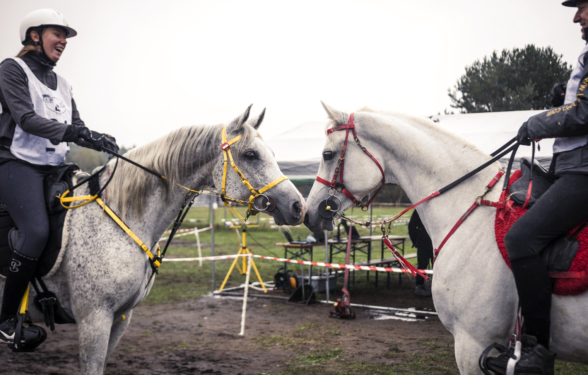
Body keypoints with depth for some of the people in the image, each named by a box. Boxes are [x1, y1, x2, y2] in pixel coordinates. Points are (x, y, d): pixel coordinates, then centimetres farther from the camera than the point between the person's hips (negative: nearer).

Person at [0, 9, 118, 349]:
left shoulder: (62, 85, 23)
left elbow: (77, 126, 13)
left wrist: (98, 140, -10)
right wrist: (68, 132, -29)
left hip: (54, 168, 8)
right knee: (37, 231, -26)